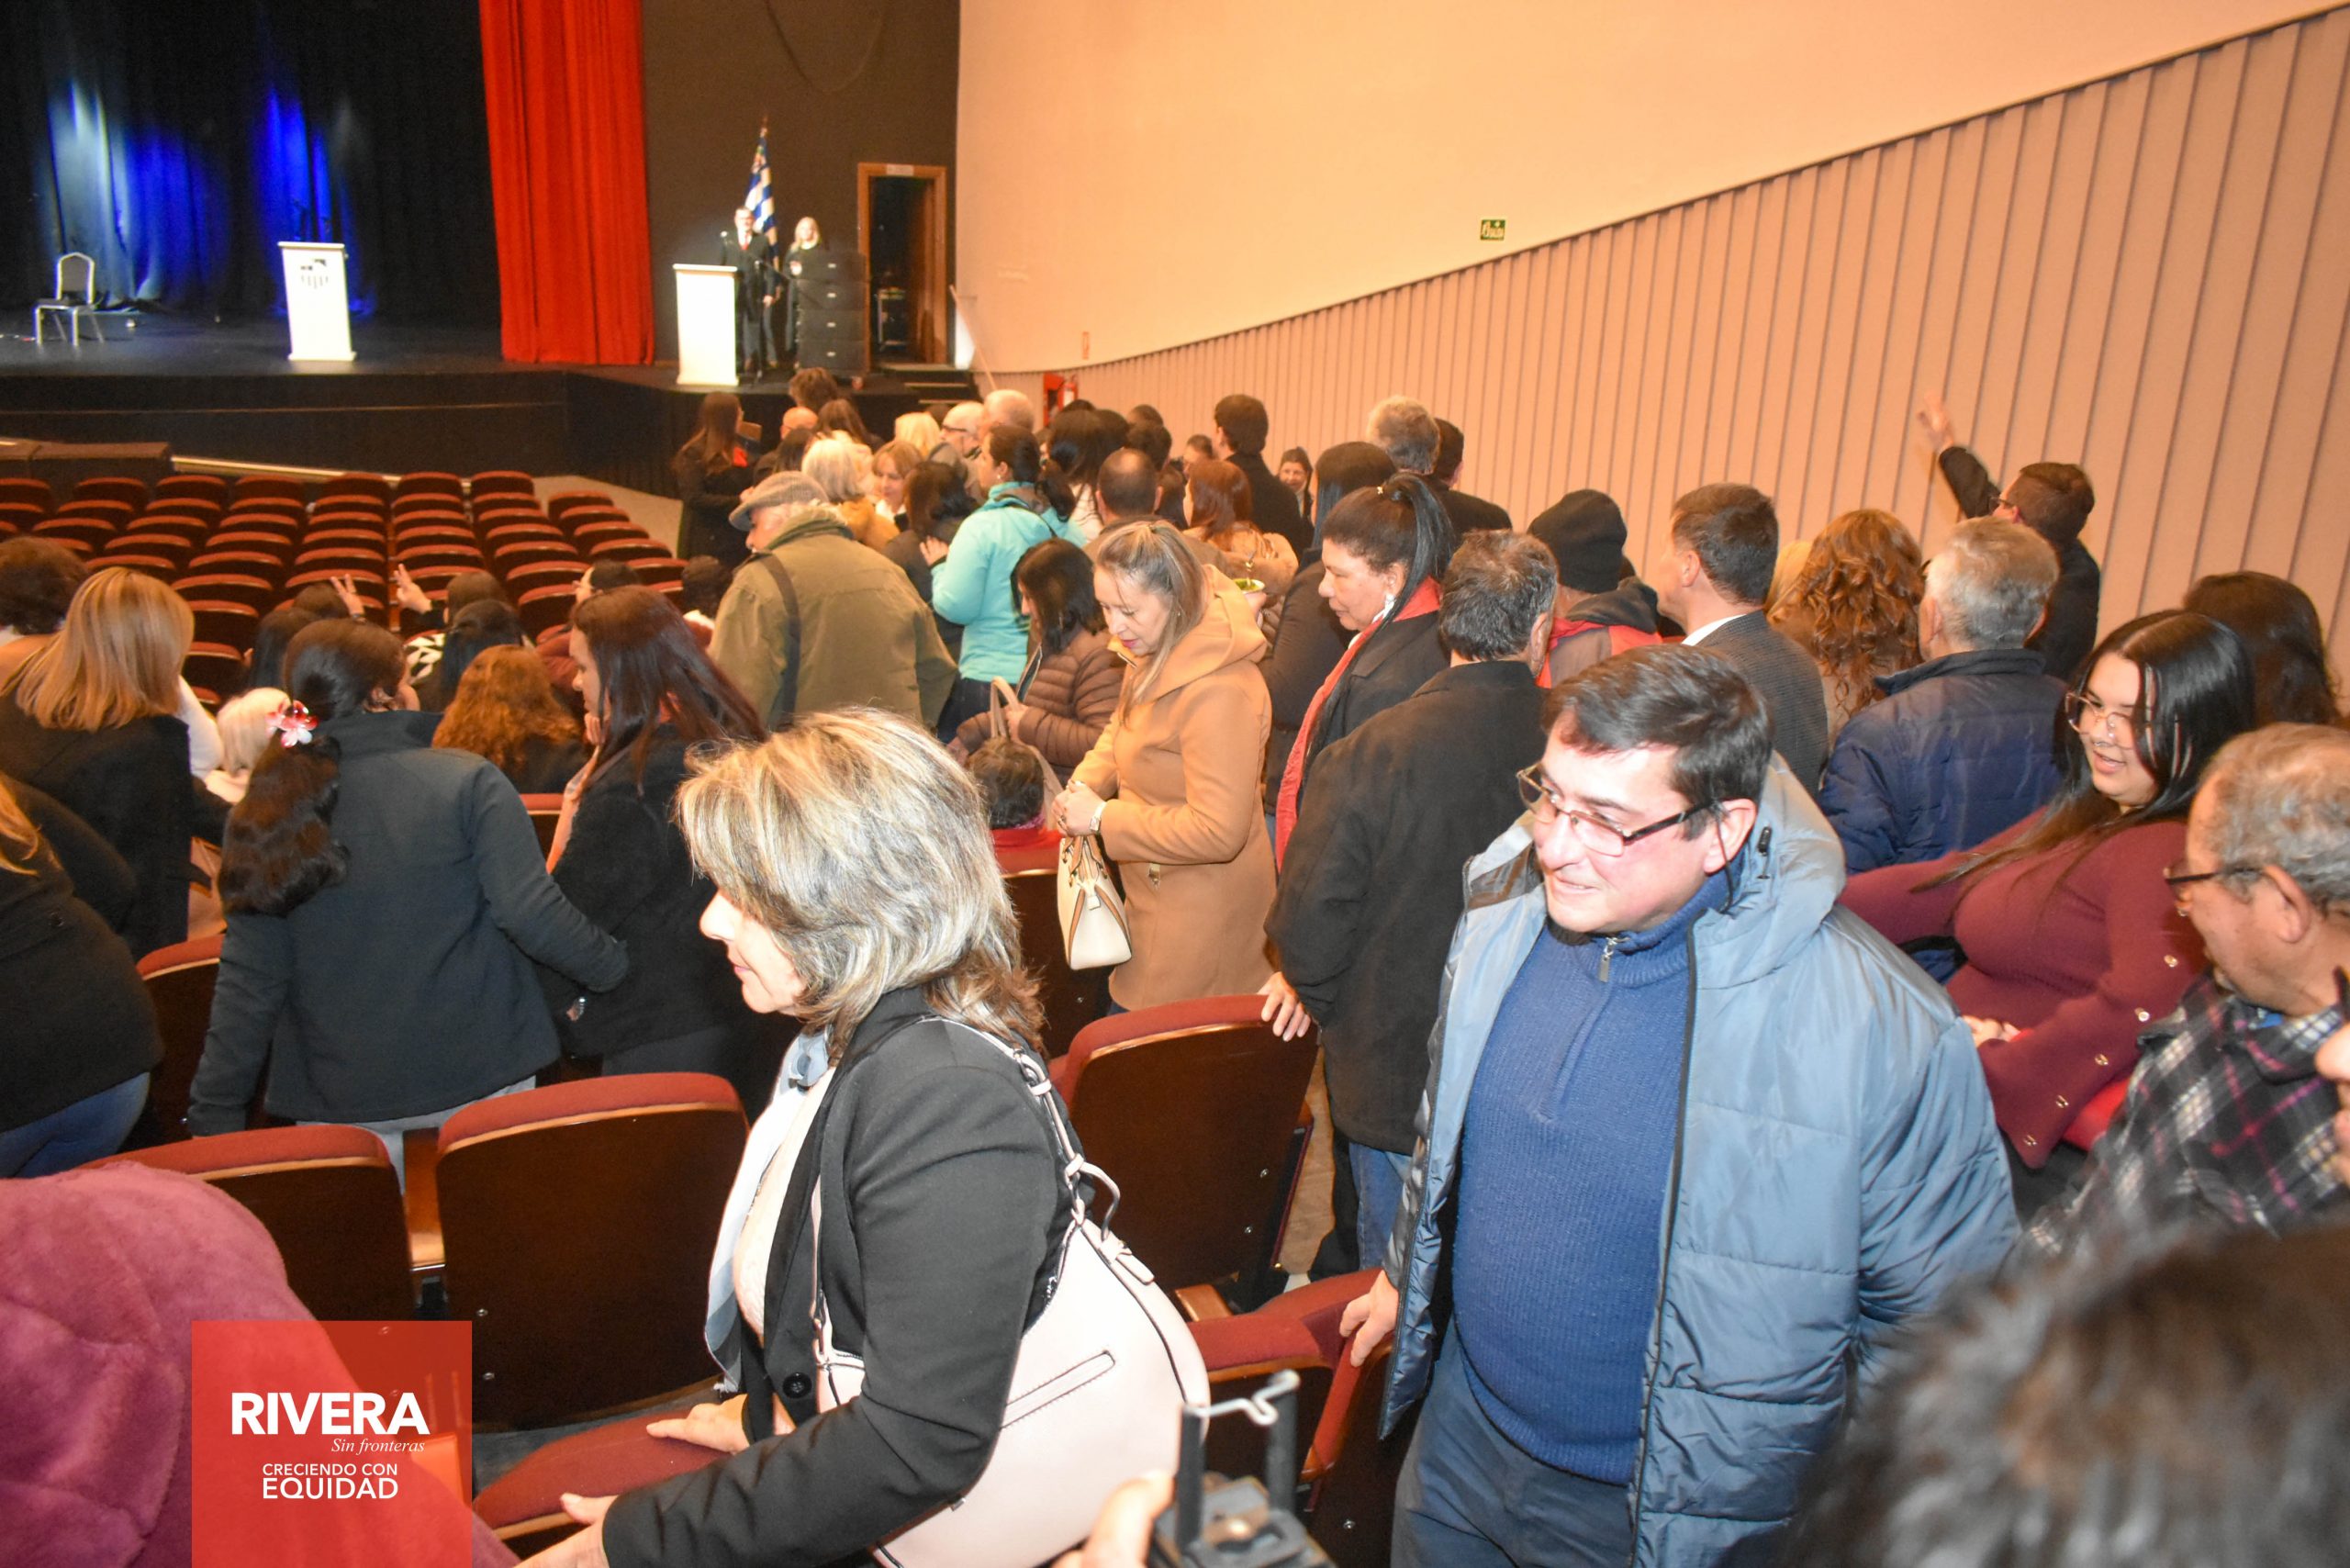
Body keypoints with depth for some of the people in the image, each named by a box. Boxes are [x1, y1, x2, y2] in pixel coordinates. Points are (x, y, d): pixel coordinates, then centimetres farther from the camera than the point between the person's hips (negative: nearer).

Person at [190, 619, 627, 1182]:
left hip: (336, 1097, 2)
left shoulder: (266, 814, -3)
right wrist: (616, 966, -3)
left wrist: (214, 1114, 3)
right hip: (477, 1075, -2)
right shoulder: (467, 782, -13)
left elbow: (248, 982, -3)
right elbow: (532, 913, -19)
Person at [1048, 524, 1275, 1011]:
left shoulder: (1218, 693, -29)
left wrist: (1102, 818, -22)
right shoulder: (1156, 657, 3)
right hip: (1159, 898, 9)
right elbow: (1123, 730, 21)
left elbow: (1217, 831, -29)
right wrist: (1084, 784, -1)